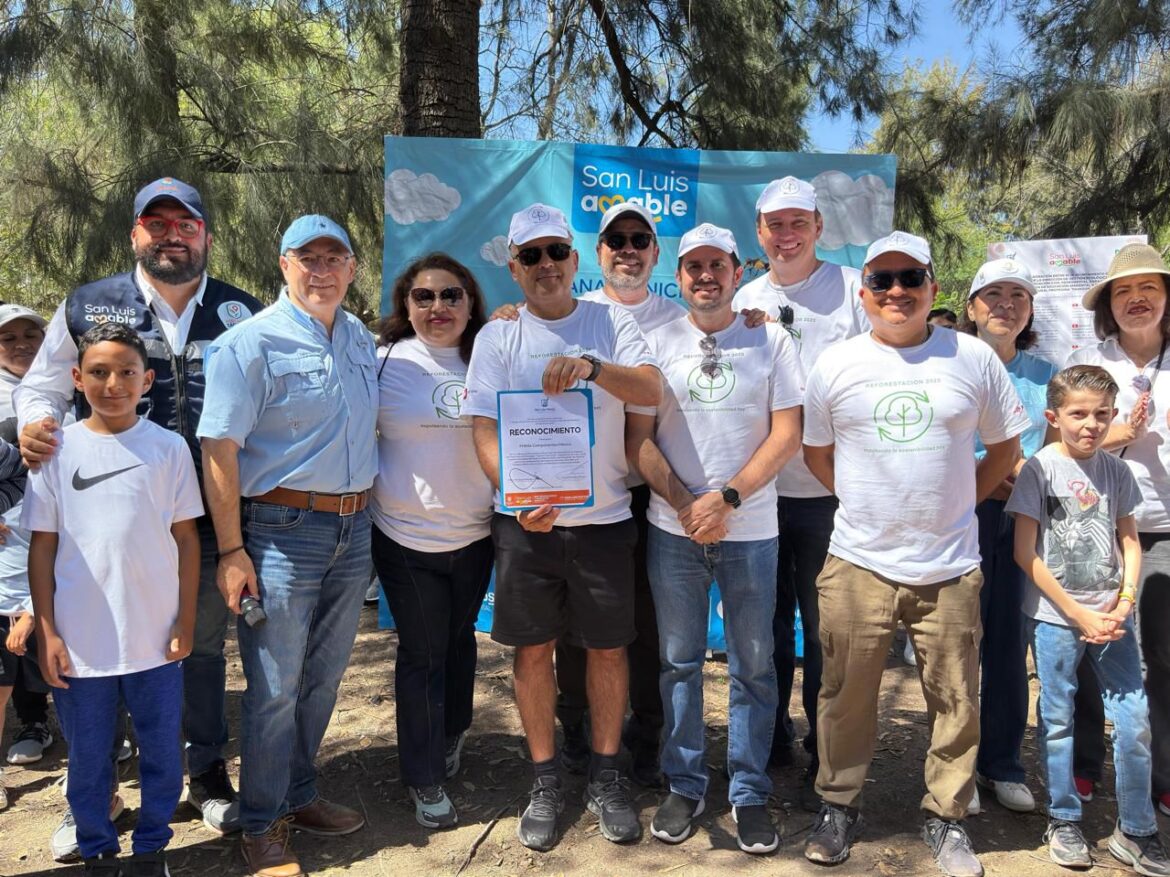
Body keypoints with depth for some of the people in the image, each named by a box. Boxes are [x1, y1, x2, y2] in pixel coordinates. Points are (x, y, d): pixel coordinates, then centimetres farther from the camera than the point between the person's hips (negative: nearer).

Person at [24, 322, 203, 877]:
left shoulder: (168, 448, -2)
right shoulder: (57, 449, -1)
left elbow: (186, 538, 1)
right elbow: (42, 547, 2)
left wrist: (185, 621, -1)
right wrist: (47, 632, -1)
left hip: (155, 639, 0)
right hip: (80, 642, 0)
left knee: (162, 754, 12)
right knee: (87, 760, 15)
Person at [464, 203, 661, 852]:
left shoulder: (611, 324, 2)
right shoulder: (497, 337, 3)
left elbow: (651, 392, -13)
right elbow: (484, 428, -6)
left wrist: (591, 365, -32)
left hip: (603, 515, 0)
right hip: (525, 519, 0)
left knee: (607, 648, 9)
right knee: (533, 650, 9)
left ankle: (605, 776, 28)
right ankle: (545, 782, 27)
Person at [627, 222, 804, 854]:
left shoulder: (771, 341, 1)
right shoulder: (658, 344, 4)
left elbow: (786, 434, -3)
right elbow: (638, 438, 1)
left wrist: (727, 497, -13)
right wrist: (686, 504, -10)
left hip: (751, 530, -1)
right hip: (672, 529, 1)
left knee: (753, 665, 8)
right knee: (679, 660, 10)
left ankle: (749, 792, 24)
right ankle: (684, 786, 25)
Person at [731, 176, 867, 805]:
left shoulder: (853, 288, -1)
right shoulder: (745, 300, 10)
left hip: (829, 491, -4)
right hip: (761, 491, 4)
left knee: (825, 627, 5)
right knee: (769, 622, 16)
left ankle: (825, 759, 21)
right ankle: (771, 738, 34)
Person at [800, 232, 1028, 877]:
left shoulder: (973, 357, 2)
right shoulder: (835, 364, 2)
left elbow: (1004, 447, 11)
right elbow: (816, 452, 11)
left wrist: (955, 503, 6)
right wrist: (869, 504, 5)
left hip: (950, 567, 0)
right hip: (859, 564, 0)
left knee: (955, 701, 9)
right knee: (846, 695, 10)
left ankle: (945, 818, 29)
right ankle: (838, 805, 30)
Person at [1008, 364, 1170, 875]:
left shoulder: (1116, 472, 6)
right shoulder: (1039, 470, -7)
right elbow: (1025, 553, -8)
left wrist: (1124, 604, -5)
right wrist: (1078, 615, -9)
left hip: (1110, 617, 4)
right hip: (1054, 617, -3)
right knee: (1057, 721, 7)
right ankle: (1063, 821, 24)